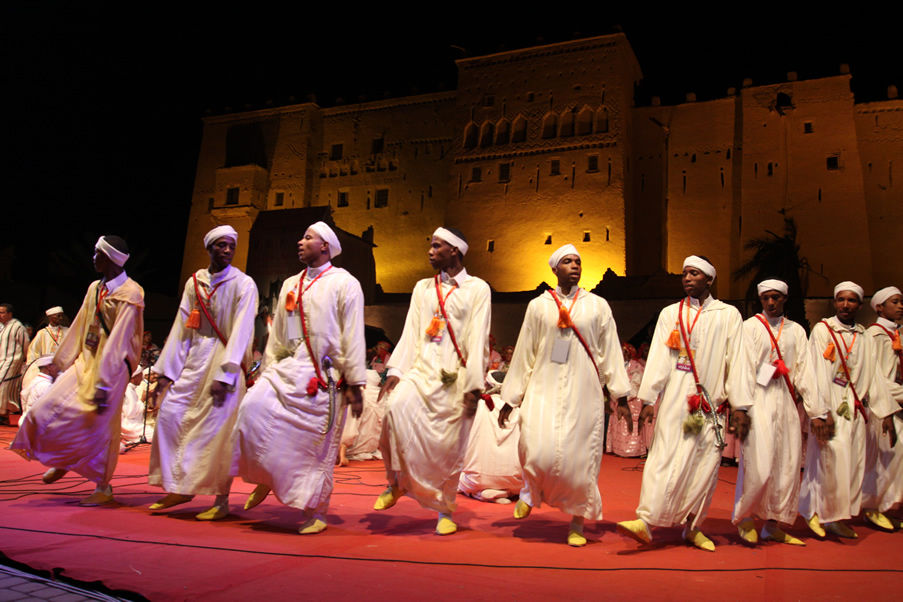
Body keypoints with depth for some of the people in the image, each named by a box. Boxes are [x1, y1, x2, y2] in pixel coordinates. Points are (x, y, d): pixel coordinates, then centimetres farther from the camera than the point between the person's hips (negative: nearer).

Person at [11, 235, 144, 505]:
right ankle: (63, 461, 28)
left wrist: (103, 384, -23)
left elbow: (118, 341, -20)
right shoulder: (95, 288, 11)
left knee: (98, 426, -2)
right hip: (86, 361, 7)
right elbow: (79, 328, 18)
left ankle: (103, 488, 14)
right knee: (49, 409, 2)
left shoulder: (129, 294, -14)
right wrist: (62, 363, 19)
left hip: (112, 367, -7)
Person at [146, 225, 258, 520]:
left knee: (218, 427, -6)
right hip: (195, 358, 6)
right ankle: (180, 487, 14)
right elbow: (181, 328, 10)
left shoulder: (243, 284, -5)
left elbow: (241, 332, -12)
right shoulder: (194, 282, 11)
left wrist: (225, 374, -19)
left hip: (226, 358, -5)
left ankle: (221, 500, 6)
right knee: (170, 412, -1)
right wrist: (165, 371, 5)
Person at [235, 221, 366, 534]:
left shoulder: (345, 283, 1)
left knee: (318, 445, -1)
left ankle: (315, 513, 16)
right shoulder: (290, 285, 19)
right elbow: (277, 335, 20)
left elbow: (353, 336, -5)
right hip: (288, 368, 5)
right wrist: (268, 373, 13)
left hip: (325, 376, -4)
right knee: (253, 407, -19)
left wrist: (355, 383, -9)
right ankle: (267, 477, 5)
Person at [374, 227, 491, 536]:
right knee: (396, 407, -25)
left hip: (455, 375, -2)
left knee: (449, 446, -1)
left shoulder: (477, 289, 4)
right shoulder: (422, 288, 16)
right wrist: (395, 370, -3)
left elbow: (478, 339, -3)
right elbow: (410, 333, 9)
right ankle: (396, 482, -4)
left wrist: (474, 385, -9)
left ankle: (444, 510, 19)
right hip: (422, 369, 2)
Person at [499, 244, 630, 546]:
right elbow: (524, 354, 8)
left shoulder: (598, 306, 7)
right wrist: (510, 400, 9)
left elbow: (610, 353, 8)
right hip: (544, 389, 0)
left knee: (580, 456, 1)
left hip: (583, 391, 1)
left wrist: (621, 397, 3)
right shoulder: (538, 306, 7)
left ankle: (577, 524, 20)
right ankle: (531, 489, 18)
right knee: (539, 450, -16)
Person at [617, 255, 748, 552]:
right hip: (676, 397, -1)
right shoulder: (670, 313, 10)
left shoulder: (728, 315, 9)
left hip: (711, 401, 1)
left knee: (705, 462, 2)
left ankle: (693, 527, 16)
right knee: (667, 456, -10)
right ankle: (646, 521, -13)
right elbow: (658, 358, 3)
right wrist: (648, 398, -6)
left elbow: (736, 362, 4)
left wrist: (740, 406, -2)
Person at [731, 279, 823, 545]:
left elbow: (805, 372, 8)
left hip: (786, 403, 5)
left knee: (788, 465, 5)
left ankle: (772, 525, 17)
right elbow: (745, 370, -6)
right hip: (759, 401, -5)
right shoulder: (750, 327, 1)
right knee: (759, 465, -11)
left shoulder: (796, 331, 13)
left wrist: (817, 412, 1)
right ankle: (745, 517, 10)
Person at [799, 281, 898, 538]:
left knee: (853, 462, 3)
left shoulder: (866, 339, 13)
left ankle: (836, 516, 13)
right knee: (835, 457, -14)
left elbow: (874, 377, 12)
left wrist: (886, 413, 5)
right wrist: (821, 411, -17)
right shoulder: (821, 330, -1)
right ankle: (828, 513, -1)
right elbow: (818, 372, -9)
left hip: (855, 408, 5)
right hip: (829, 404, -5)